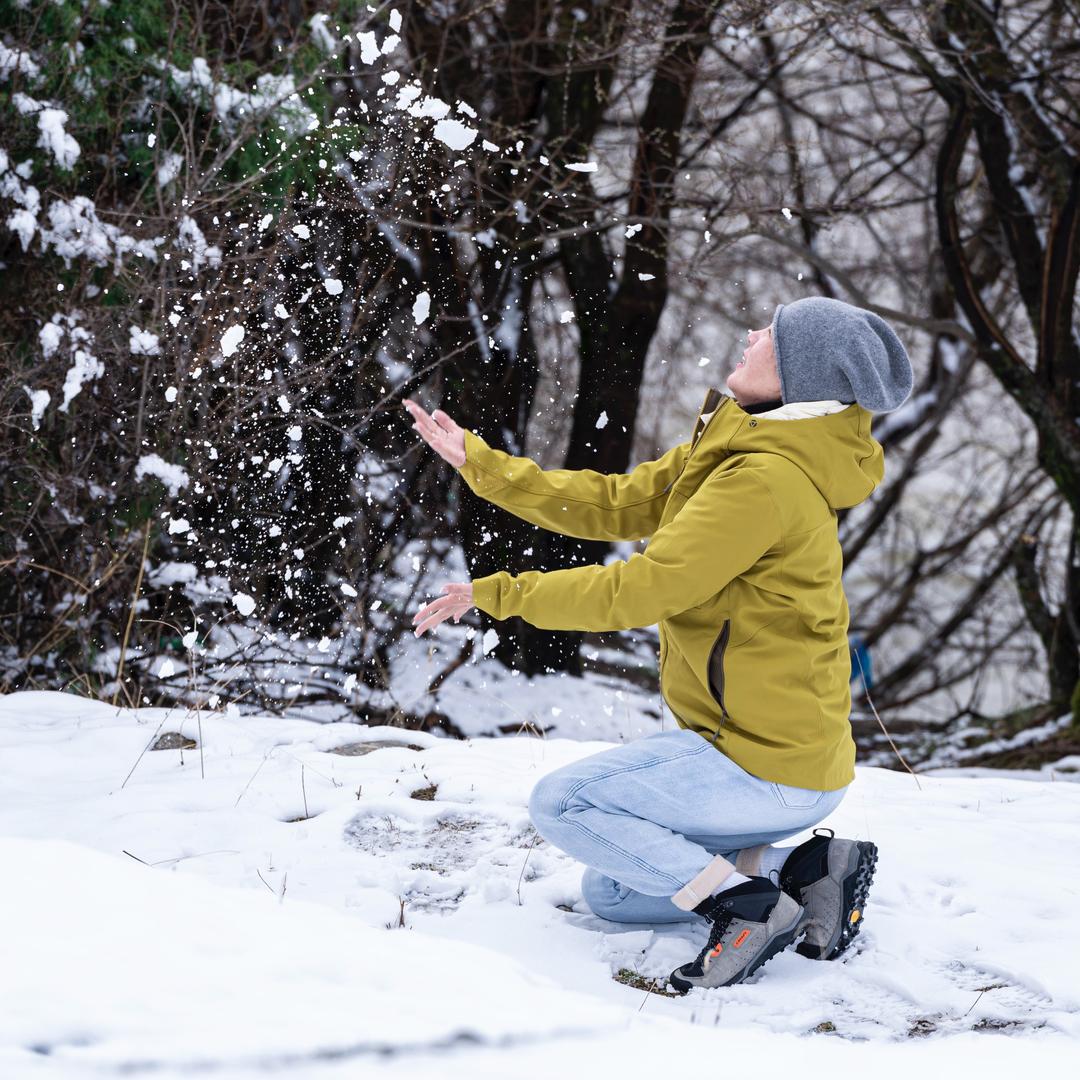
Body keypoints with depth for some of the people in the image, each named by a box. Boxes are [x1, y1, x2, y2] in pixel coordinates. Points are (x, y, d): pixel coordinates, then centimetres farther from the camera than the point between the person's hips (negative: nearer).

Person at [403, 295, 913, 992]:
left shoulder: (766, 479, -23)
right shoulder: (732, 449, 8)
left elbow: (639, 590, -24)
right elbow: (614, 504, 13)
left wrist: (496, 593, -15)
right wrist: (478, 461, 10)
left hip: (769, 770, -10)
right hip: (785, 754, 10)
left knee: (561, 803, -7)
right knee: (610, 893, 16)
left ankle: (749, 905, -9)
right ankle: (805, 867, 9)